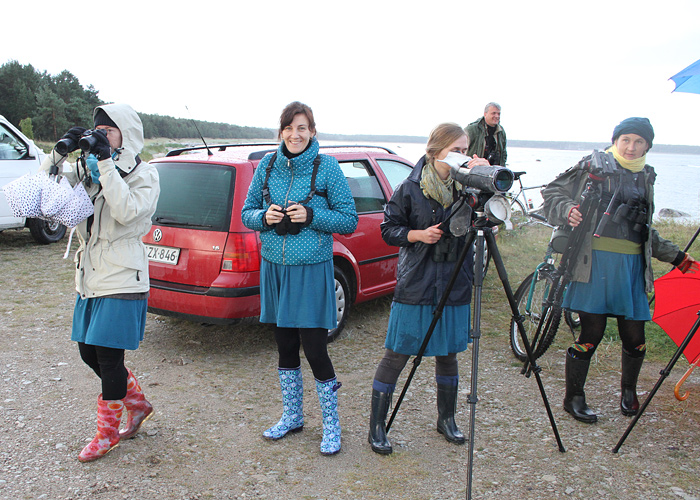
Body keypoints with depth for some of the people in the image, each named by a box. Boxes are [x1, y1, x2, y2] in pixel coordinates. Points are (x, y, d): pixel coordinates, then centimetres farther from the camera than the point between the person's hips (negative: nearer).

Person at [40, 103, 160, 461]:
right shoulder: (89, 170, 12)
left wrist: (106, 162, -24)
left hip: (122, 280, -7)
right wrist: (62, 150, -9)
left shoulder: (143, 175, -6)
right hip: (90, 277, 8)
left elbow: (127, 211, -24)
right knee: (88, 352, 13)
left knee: (108, 356, -1)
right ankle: (139, 405, 33)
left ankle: (107, 432, 18)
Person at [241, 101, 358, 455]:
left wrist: (311, 216, -19)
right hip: (274, 269, 4)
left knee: (315, 350, -2)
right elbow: (247, 213, 11)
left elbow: (349, 220, -5)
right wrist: (264, 217, -11)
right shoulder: (267, 166, 5)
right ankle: (292, 417, 33)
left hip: (311, 271, -4)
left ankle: (331, 426, 17)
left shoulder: (327, 167, -6)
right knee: (285, 347, 15)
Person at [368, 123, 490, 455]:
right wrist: (418, 234, -17)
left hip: (454, 287, 4)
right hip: (415, 286, -3)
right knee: (396, 356, 1)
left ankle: (446, 419, 35)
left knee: (448, 354, 15)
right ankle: (376, 427, 14)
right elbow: (388, 229, 1)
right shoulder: (410, 189, -5)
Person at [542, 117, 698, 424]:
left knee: (634, 337, 4)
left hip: (632, 263, 5)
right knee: (592, 332, -4)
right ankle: (573, 397, 15)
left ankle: (629, 390, 33)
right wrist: (568, 210, -17)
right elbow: (553, 193, 2)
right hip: (596, 260, -5)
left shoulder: (645, 178, 18)